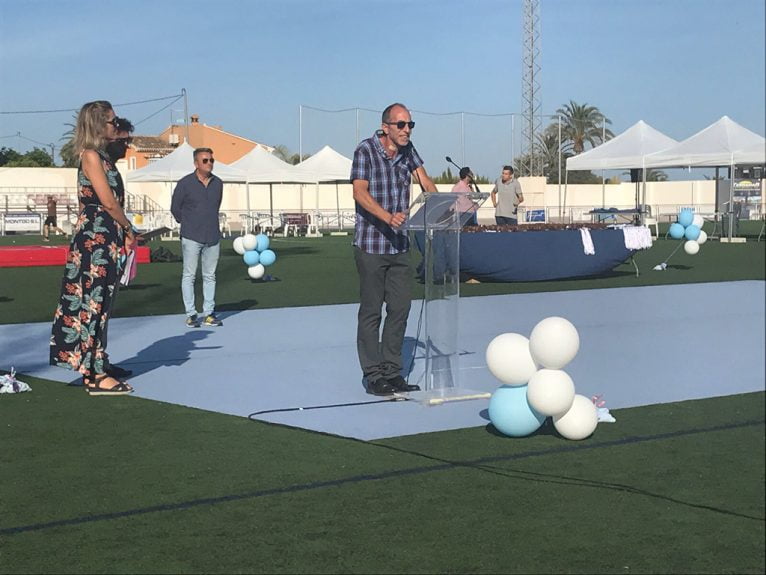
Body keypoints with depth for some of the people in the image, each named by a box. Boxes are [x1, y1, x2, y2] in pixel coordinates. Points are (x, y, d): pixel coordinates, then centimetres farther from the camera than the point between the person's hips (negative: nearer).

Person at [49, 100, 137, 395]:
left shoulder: (101, 156, 17)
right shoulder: (91, 156, -11)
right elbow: (108, 202, -15)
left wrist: (123, 234, 9)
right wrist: (129, 230, -3)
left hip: (105, 240, 9)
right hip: (95, 238, -9)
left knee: (99, 304, 13)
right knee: (92, 304, -7)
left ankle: (95, 365, 21)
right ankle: (95, 376, -5)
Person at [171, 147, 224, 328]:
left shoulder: (218, 183, 7)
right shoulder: (185, 183, -5)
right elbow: (175, 208, 5)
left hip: (212, 238, 4)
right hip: (191, 238, -4)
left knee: (210, 276, 7)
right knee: (189, 276, -1)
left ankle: (209, 313, 12)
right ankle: (191, 314, 3)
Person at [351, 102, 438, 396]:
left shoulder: (407, 150, 8)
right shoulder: (365, 150, -11)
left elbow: (424, 180, 6)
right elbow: (360, 192, -19)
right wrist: (388, 217, -34)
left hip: (399, 244, 6)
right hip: (371, 243, -6)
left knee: (400, 308, 7)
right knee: (371, 311, -1)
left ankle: (392, 372, 16)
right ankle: (374, 376, 5)